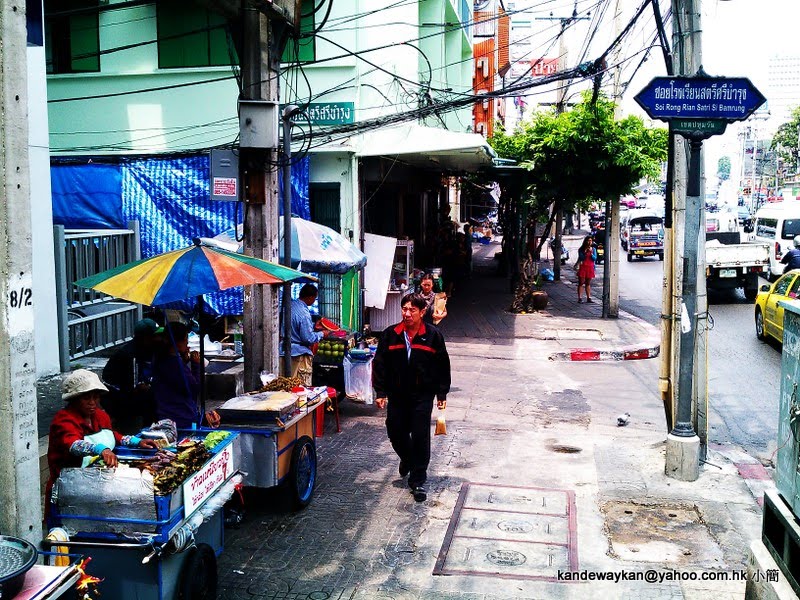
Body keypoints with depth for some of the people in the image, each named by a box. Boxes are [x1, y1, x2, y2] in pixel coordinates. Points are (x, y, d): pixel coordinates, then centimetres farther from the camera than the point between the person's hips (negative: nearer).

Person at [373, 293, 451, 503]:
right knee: (396, 433, 11)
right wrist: (380, 392, -2)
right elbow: (379, 364, 3)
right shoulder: (390, 335, 0)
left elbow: (442, 366, 2)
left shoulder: (433, 335, -4)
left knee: (420, 437, -2)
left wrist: (442, 394, 2)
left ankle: (418, 481, 10)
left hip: (422, 396, -2)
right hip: (397, 395, 2)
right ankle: (407, 459, 44)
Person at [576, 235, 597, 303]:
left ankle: (588, 298, 12)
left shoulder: (593, 249, 6)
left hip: (590, 268, 3)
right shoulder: (581, 249, -3)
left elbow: (595, 258, -1)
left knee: (588, 283, 9)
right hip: (583, 267, -3)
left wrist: (591, 253, -15)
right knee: (581, 283, -2)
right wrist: (585, 253, -21)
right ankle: (579, 298, -3)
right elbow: (581, 258, -9)